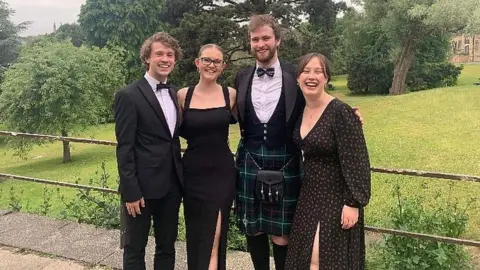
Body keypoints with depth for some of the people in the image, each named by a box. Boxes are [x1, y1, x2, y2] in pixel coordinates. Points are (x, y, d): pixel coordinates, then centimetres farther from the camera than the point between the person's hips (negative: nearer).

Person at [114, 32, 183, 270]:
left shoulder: (174, 94, 10)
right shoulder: (129, 95, -11)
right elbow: (124, 148, -13)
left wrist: (180, 179, 8)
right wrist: (131, 191, -15)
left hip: (172, 185, 6)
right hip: (142, 186, -6)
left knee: (167, 247, 17)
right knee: (135, 248, 10)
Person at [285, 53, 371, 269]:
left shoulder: (341, 112, -20)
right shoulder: (300, 111, 2)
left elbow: (356, 162, -20)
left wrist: (353, 203, -21)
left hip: (336, 196, -7)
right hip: (309, 195, 7)